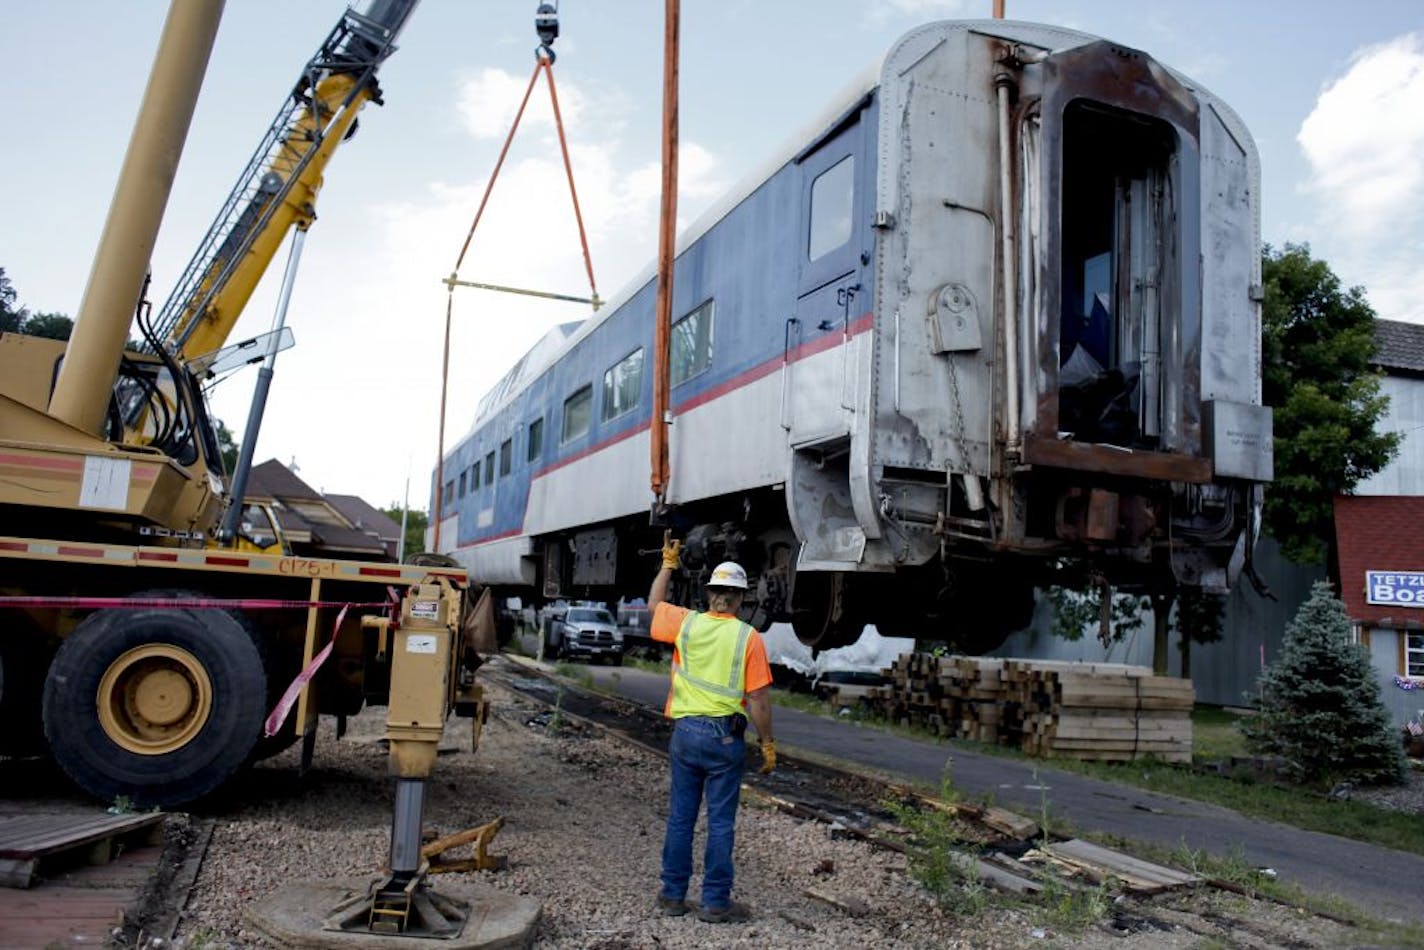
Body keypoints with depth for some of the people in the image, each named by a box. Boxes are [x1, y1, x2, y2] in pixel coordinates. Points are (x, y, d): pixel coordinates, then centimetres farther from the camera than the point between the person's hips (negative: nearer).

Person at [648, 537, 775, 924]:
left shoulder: (685, 623, -1)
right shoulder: (748, 638, -9)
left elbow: (653, 605, 21)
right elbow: (758, 699, -10)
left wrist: (668, 564, 30)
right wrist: (768, 744, 0)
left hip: (685, 732, 3)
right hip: (725, 736, -3)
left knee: (680, 817, 14)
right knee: (720, 823, 6)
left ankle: (673, 895, 23)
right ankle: (715, 902, 13)